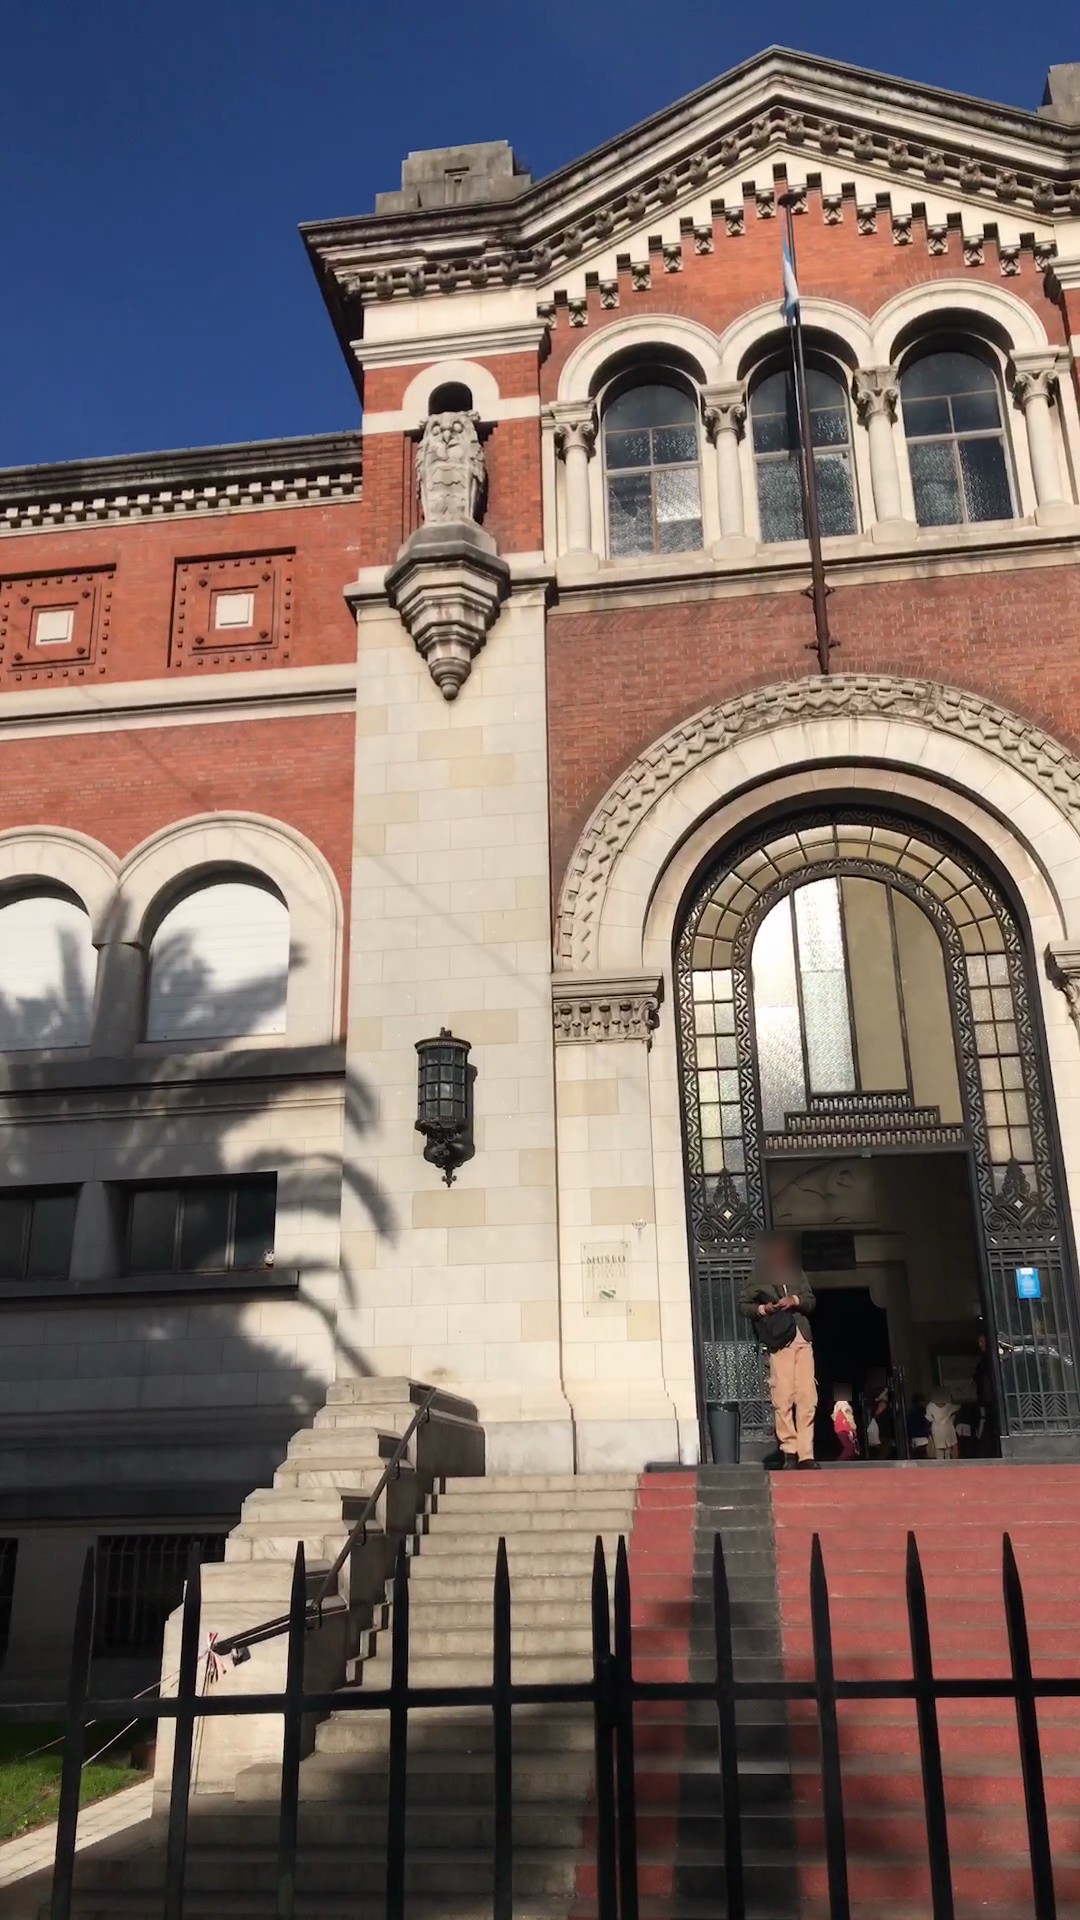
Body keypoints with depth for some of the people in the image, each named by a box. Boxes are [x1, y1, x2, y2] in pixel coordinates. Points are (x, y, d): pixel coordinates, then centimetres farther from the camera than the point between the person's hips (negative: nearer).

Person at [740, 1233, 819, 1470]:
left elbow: (811, 1300, 17)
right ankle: (788, 1450, -1)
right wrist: (762, 1309, -9)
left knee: (807, 1397, -3)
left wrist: (795, 1300, -3)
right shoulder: (758, 1277, 9)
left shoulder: (797, 1273, 20)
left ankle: (806, 1453, -1)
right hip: (779, 1341, -3)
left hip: (803, 1339, 3)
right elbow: (744, 1303, 8)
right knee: (783, 1398, -8)